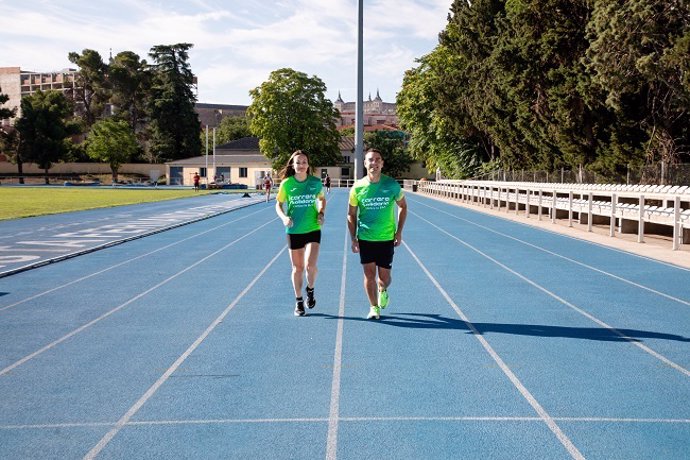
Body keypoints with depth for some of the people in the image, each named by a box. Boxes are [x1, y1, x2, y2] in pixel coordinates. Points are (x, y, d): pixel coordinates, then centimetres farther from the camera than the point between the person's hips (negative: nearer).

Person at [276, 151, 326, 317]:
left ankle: (310, 290, 17)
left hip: (313, 229, 0)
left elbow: (322, 199, 14)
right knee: (297, 268, 8)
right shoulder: (286, 183, -6)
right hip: (294, 230, 0)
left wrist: (321, 213, -4)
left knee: (310, 265, -15)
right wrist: (284, 217, -15)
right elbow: (278, 204, 4)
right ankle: (298, 301, 27)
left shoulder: (316, 182, -4)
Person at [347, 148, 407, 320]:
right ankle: (374, 307, 17)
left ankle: (383, 291, 40)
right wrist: (353, 238, -3)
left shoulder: (392, 184, -6)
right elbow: (351, 214, 4)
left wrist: (399, 232, 1)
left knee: (384, 277, 5)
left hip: (387, 238, 0)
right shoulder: (358, 187, -5)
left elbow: (403, 206, 7)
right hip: (365, 238, 0)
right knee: (369, 274, 1)